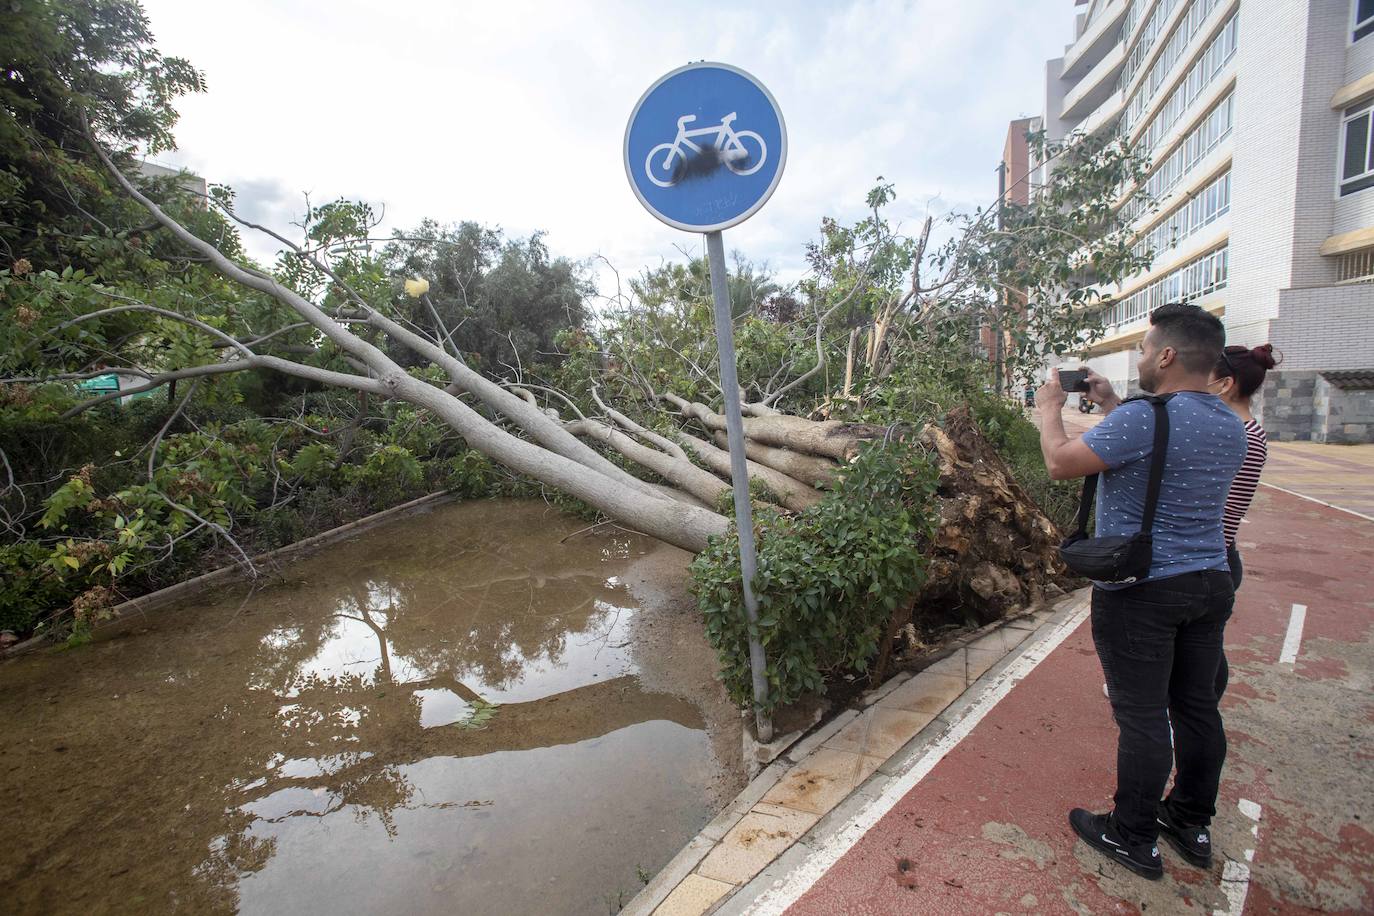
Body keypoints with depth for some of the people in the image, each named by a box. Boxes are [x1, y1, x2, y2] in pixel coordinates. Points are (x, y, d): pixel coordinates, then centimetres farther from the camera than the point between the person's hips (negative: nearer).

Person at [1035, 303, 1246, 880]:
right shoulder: (1231, 426, 7)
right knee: (1197, 708, 18)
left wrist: (1050, 409, -1)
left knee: (1141, 717, 3)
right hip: (1211, 584, 8)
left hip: (1141, 592, -8)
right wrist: (1109, 406, 22)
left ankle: (1133, 839, 18)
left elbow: (1060, 464, -18)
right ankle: (1192, 825, 34)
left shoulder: (1143, 418, -21)